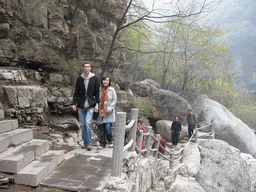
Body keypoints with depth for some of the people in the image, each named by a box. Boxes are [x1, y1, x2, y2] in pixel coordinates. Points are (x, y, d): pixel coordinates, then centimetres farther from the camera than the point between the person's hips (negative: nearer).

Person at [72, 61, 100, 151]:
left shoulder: (95, 78, 2)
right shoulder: (79, 79, 8)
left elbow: (97, 92, 3)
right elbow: (76, 92, 11)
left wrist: (97, 104, -5)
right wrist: (74, 103, 3)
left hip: (90, 105, -3)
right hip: (81, 106, 3)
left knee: (88, 122, -14)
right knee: (82, 124, 5)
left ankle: (89, 143, -4)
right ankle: (85, 142, 17)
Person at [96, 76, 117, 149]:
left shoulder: (112, 90, 2)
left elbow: (114, 100, 0)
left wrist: (109, 109, -12)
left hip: (109, 113, -3)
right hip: (101, 112, 3)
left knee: (107, 128, -10)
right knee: (101, 129, 3)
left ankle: (110, 141, 15)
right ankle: (102, 143, 15)